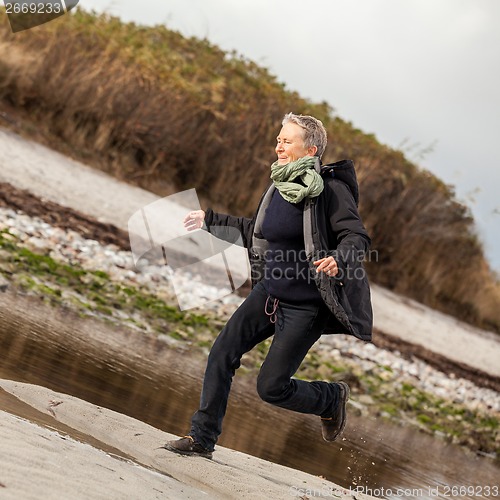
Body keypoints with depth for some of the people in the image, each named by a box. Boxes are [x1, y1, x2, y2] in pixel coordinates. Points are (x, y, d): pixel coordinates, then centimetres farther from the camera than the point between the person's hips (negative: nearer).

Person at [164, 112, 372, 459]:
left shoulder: (329, 190, -16)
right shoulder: (279, 186, 6)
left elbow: (357, 237, -21)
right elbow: (258, 232, 22)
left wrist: (337, 260, -43)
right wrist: (210, 220, 26)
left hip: (305, 306, -7)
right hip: (269, 291, 7)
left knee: (271, 388, -4)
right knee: (222, 353, -2)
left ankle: (333, 398, 25)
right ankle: (202, 438, 9)